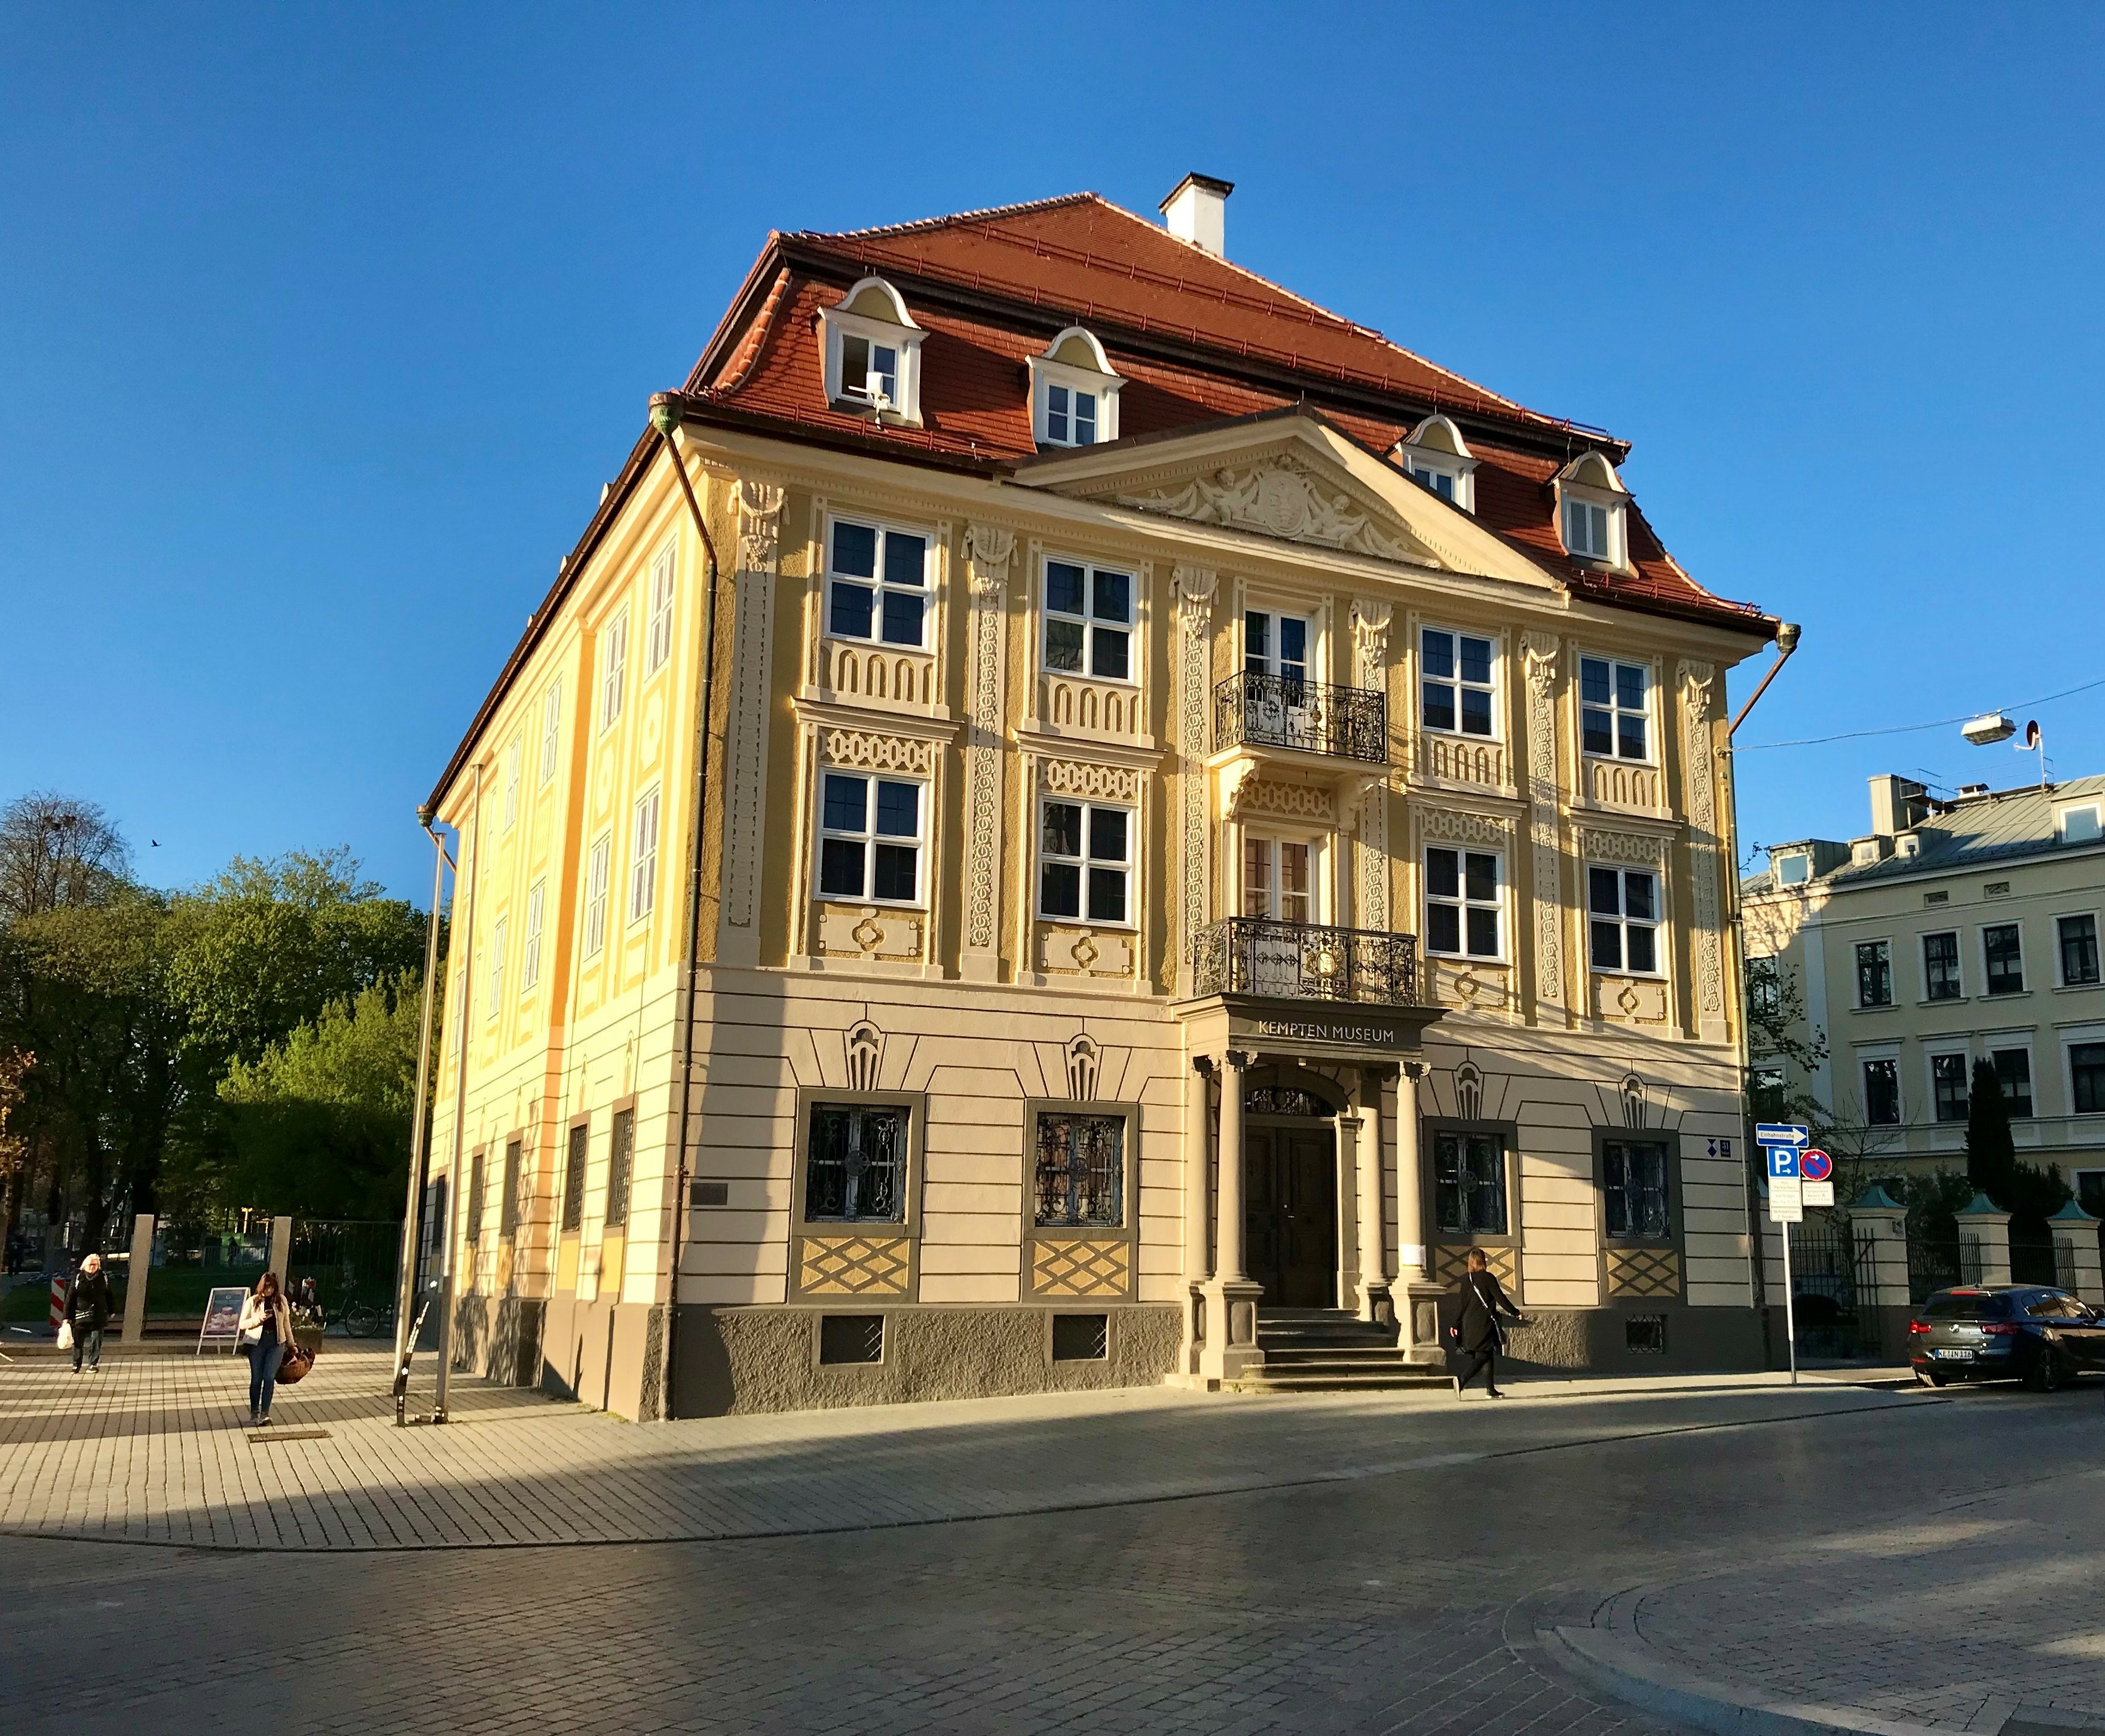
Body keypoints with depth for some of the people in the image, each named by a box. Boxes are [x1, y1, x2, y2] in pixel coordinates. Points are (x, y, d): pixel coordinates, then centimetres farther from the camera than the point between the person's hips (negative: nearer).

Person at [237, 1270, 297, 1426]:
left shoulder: (281, 1300, 5)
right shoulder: (252, 1302, -1)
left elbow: (286, 1323, 14)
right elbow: (242, 1324, -2)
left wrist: (291, 1343, 17)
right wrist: (259, 1319, -19)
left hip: (276, 1343, 1)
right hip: (257, 1343, -1)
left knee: (270, 1378, -7)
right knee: (256, 1378, 5)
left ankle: (265, 1414, -5)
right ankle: (254, 1412, 21)